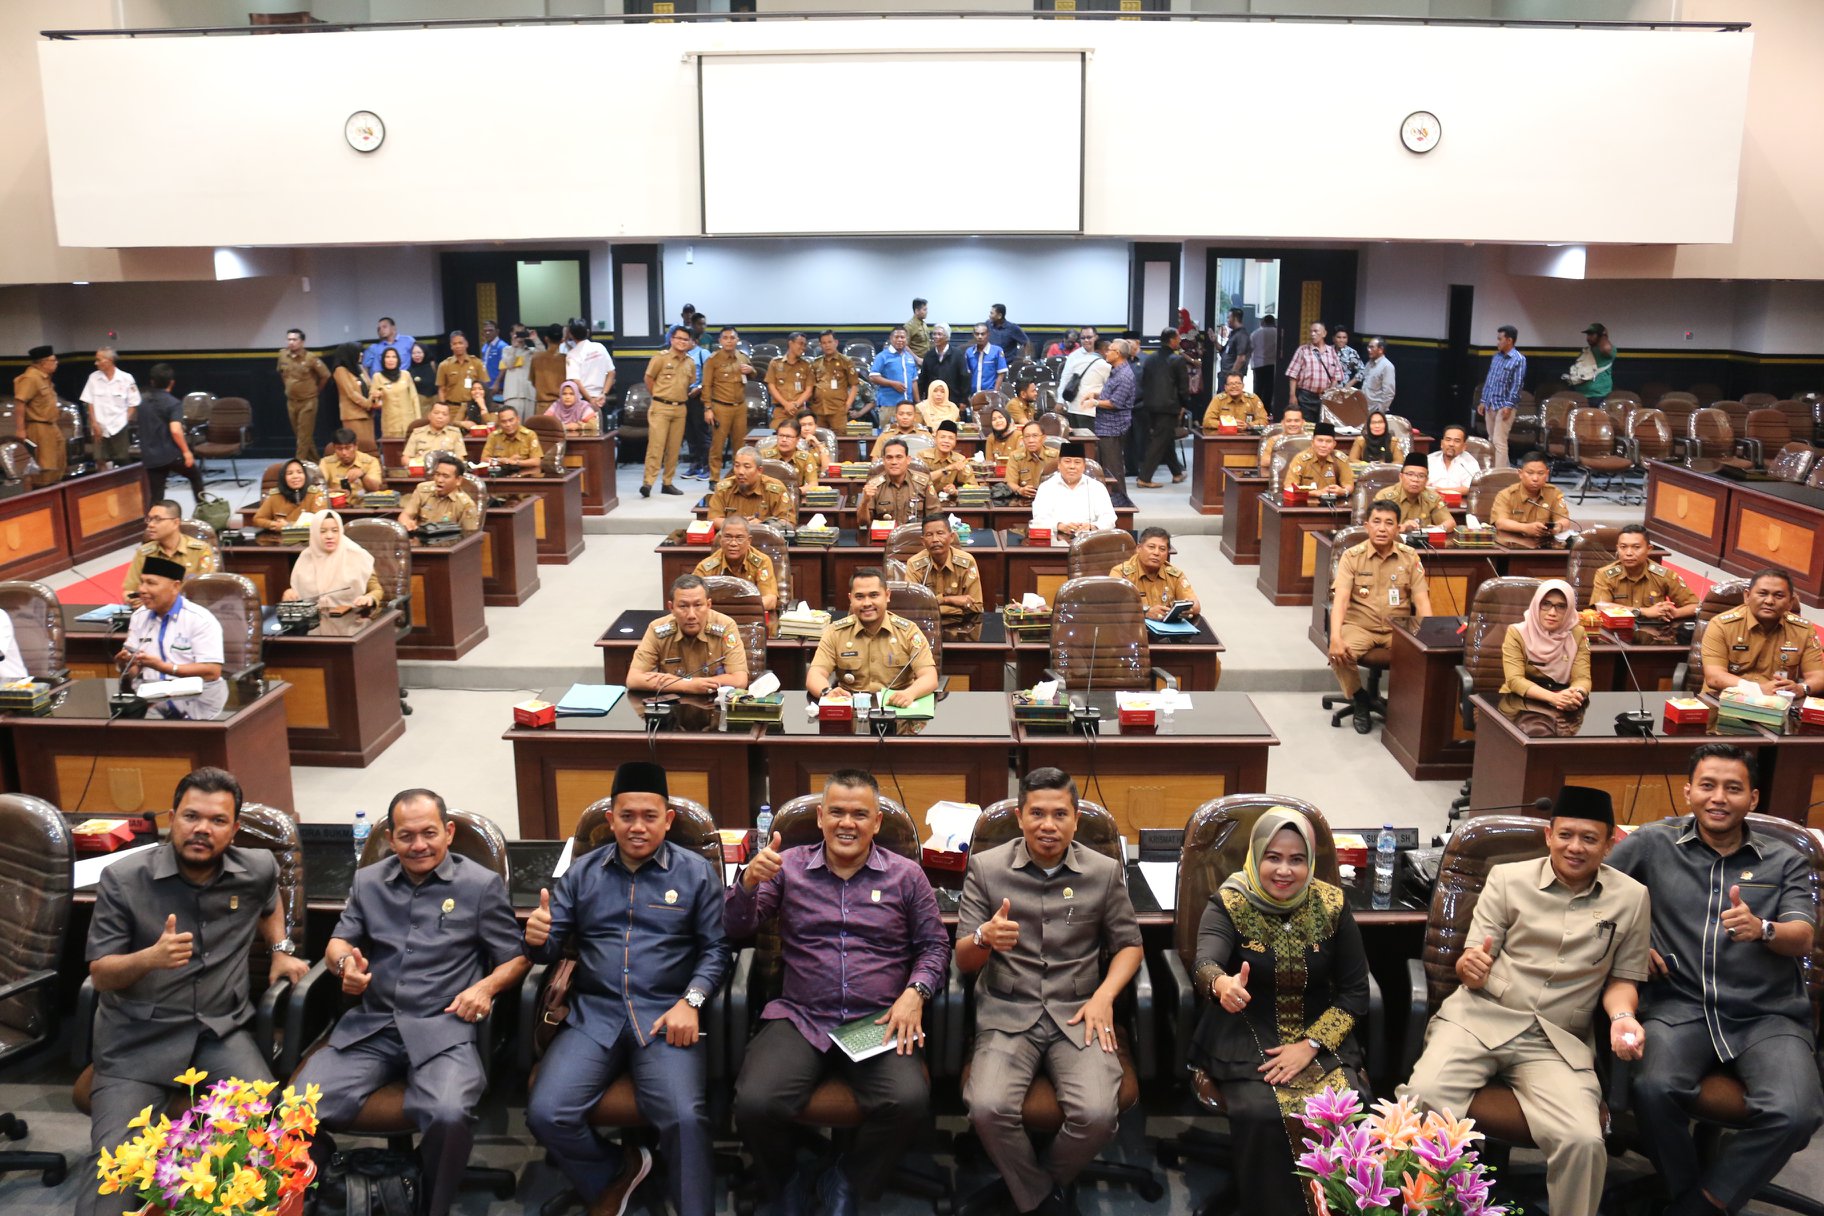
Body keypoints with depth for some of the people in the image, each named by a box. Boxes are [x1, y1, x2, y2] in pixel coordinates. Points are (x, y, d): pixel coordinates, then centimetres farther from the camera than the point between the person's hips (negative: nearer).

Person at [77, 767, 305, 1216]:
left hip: (222, 1030, 2)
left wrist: (280, 950, 16)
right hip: (138, 1036, -1)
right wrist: (149, 957, -25)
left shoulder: (258, 868, 2)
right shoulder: (123, 879, -8)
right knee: (113, 1158, -20)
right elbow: (100, 974, -6)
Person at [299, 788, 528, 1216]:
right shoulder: (368, 881, 16)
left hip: (443, 1028, -3)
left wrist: (487, 986, -15)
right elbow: (338, 942, 18)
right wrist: (346, 962, -7)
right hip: (370, 1025, 3)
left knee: (449, 1114, -32)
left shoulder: (482, 884, 4)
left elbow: (517, 957, 7)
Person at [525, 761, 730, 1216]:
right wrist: (537, 937, -13)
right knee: (545, 1114, -17)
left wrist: (690, 1002, -13)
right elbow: (551, 947, 12)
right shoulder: (582, 873, 14)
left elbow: (716, 948, 3)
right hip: (593, 1013, 3)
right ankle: (613, 1177, 12)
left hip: (667, 1014, -3)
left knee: (685, 1118, -28)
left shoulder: (697, 872, 7)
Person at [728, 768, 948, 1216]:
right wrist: (749, 880, -18)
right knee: (755, 1104, -27)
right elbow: (736, 928, 3)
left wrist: (915, 993, -7)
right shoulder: (789, 867, 8)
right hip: (800, 1019, 0)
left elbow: (934, 945, 13)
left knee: (910, 1103, -28)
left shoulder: (907, 875, 9)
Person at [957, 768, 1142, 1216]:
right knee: (988, 1108, -28)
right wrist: (984, 939, -24)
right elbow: (963, 962, 1)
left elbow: (1129, 944, 14)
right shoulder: (985, 867, 0)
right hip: (1008, 1013, -1)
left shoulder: (1105, 871, 3)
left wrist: (1103, 996, -6)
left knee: (1097, 1114, -25)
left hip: (1077, 1014, 1)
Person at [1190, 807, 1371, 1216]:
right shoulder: (1229, 904, -8)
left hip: (1320, 1038, 2)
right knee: (1260, 1115, -29)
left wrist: (1309, 1046, -12)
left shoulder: (1332, 906, 0)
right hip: (1246, 1039, -2)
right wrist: (1221, 983, -53)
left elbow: (1355, 991, 2)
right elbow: (1205, 962, -27)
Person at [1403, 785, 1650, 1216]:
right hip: (1480, 1018, 0)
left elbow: (1621, 978, 17)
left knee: (1583, 1141, -28)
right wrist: (1469, 967, -19)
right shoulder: (1507, 878, 7)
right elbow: (1470, 962, 6)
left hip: (1559, 1041, 1)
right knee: (1421, 1100, -28)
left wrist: (1622, 1016, -6)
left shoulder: (1631, 898, 9)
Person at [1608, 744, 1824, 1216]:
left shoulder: (1784, 861, 14)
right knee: (1654, 1090, -32)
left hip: (1768, 1014, 1)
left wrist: (1762, 929, -20)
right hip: (1681, 1005, -1)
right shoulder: (1654, 843, 11)